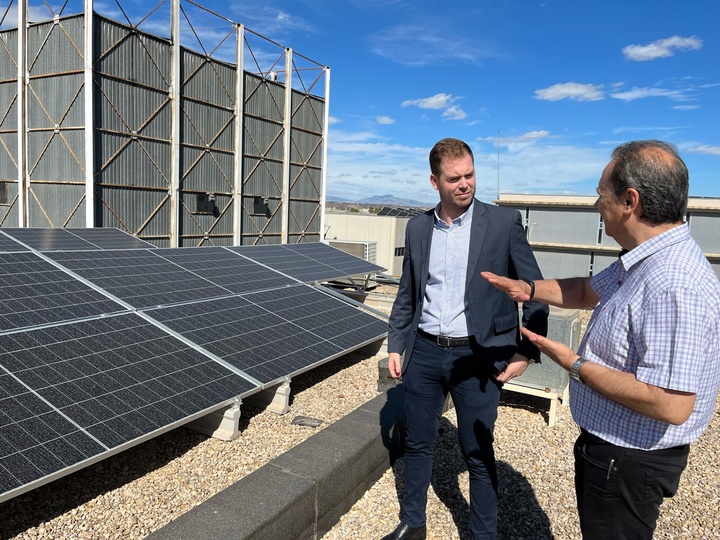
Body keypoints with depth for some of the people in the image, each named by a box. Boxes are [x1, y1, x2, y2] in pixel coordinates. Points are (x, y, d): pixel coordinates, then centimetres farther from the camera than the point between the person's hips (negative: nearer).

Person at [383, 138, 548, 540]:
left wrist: (525, 352, -8)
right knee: (417, 444, 16)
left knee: (478, 453, 9)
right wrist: (395, 346, 9)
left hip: (477, 357, -3)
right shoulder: (418, 228, 5)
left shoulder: (504, 223, -6)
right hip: (424, 353, 4)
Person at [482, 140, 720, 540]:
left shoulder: (674, 286, -32)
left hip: (629, 462, -9)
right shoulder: (643, 262, 0)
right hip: (608, 446, 9)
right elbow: (588, 291, 17)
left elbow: (671, 405, -34)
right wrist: (528, 289, 2)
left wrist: (575, 366, -25)